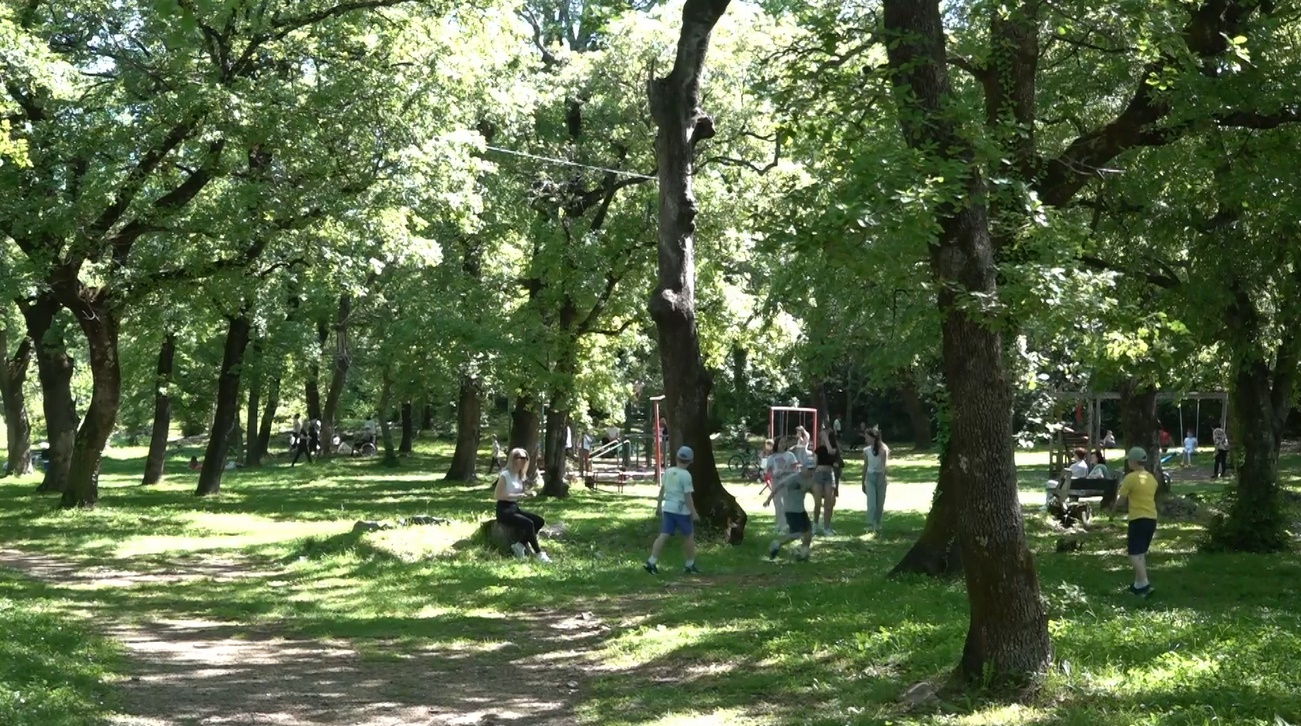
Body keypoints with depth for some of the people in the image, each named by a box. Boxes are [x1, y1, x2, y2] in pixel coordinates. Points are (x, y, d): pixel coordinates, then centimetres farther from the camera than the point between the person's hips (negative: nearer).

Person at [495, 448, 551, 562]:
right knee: (528, 523, -26)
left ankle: (520, 545, -2)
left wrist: (529, 493, -6)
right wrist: (516, 496, -22)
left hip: (515, 508, 9)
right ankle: (539, 554, -17)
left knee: (540, 521, -7)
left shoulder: (519, 475, 11)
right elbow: (496, 495, -19)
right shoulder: (505, 475, -14)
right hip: (504, 510, -9)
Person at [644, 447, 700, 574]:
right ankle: (690, 564, 20)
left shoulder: (668, 471, 5)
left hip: (667, 508, 6)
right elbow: (687, 496, -16)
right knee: (689, 536, 12)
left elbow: (662, 489, 11)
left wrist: (659, 506, 21)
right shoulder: (686, 475, -14)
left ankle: (651, 562, -10)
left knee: (664, 536, 1)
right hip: (681, 510, -6)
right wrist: (694, 513, -10)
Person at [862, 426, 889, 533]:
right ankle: (870, 525, -15)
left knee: (880, 503, 7)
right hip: (870, 477, 1)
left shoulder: (883, 449, -7)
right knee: (871, 503, -11)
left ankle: (877, 524, 22)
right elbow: (865, 466, 10)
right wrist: (863, 483, 12)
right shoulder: (866, 450, 2)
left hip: (880, 477, -1)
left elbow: (886, 464, -13)